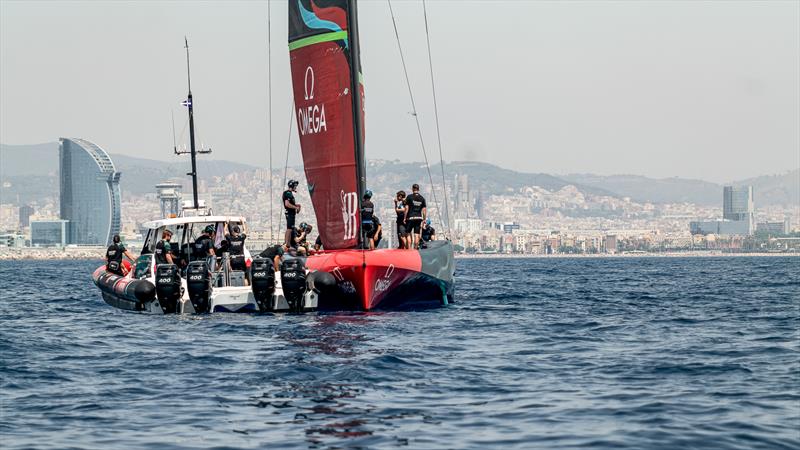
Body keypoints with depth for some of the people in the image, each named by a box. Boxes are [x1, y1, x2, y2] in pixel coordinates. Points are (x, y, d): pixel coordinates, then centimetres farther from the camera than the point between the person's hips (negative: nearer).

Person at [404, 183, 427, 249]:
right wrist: (424, 220, 11)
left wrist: (405, 218, -1)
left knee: (408, 233, 5)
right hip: (419, 218, 3)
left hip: (411, 217, -3)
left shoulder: (409, 197, -4)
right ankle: (415, 248, 3)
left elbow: (407, 208, -7)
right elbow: (424, 210, 5)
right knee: (417, 235, 4)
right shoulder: (422, 198, 6)